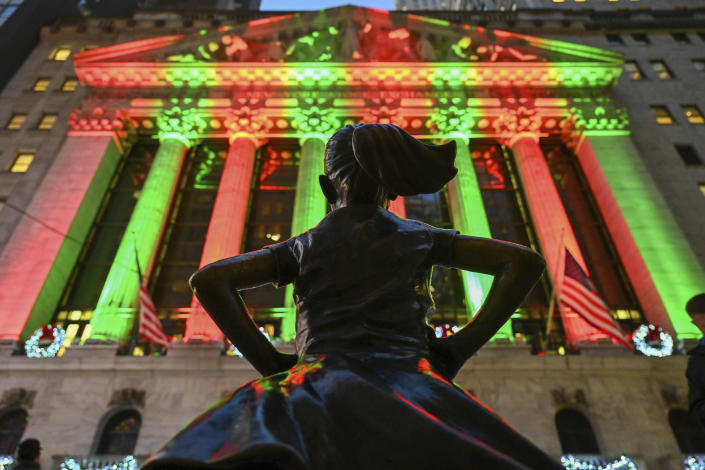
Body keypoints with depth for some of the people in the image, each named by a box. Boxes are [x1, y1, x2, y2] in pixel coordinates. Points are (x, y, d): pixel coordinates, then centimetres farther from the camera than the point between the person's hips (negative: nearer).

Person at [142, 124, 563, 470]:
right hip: (410, 379, 0)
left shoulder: (301, 248, 21)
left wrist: (267, 359, 11)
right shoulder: (421, 238, 23)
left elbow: (208, 281, 11)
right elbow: (526, 262, 18)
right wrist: (464, 346, 13)